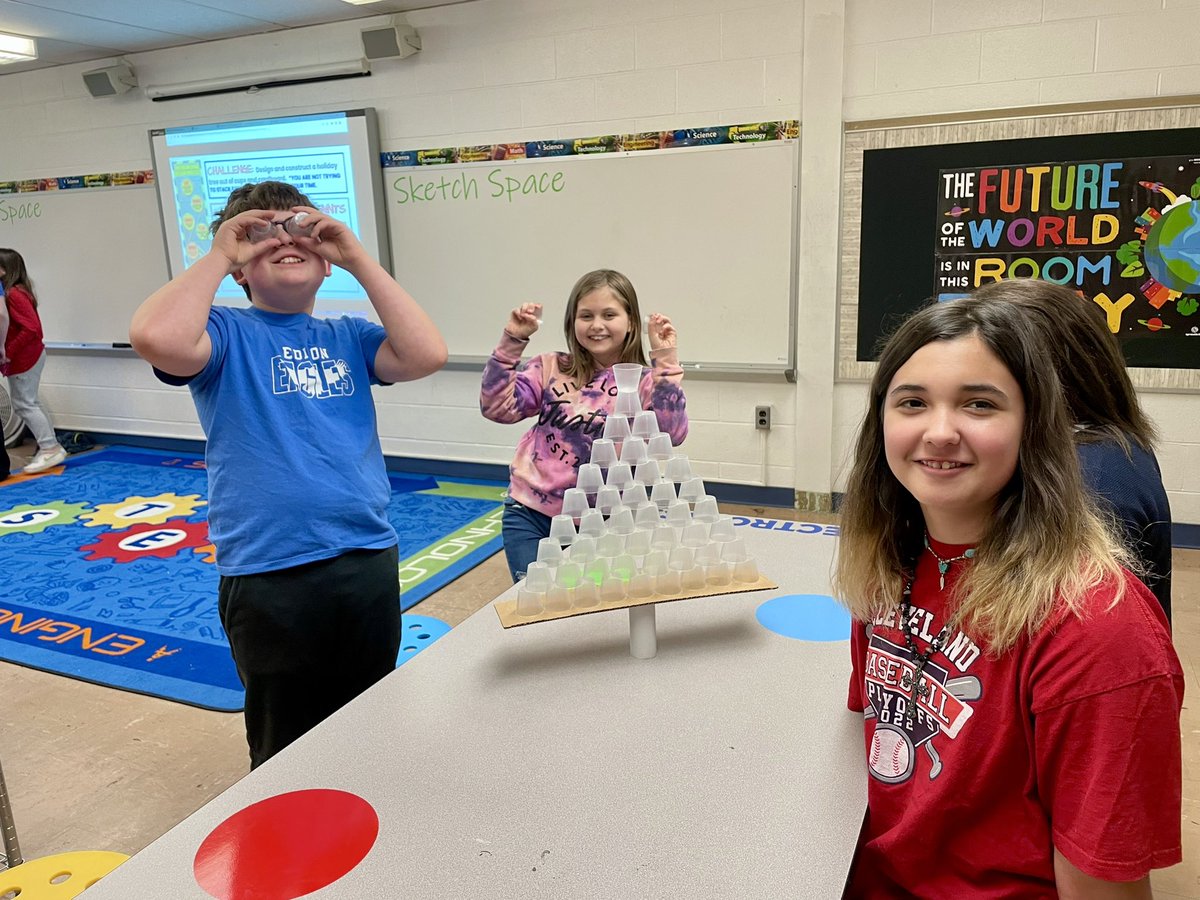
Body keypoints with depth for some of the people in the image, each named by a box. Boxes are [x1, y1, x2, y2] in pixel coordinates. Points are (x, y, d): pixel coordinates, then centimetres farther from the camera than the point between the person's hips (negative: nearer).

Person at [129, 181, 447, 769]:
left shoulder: (347, 338, 9)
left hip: (369, 561, 4)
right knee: (287, 752, 14)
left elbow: (426, 355, -9)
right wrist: (218, 255, -10)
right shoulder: (227, 334, -1)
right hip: (269, 577, -4)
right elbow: (155, 337, -24)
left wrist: (357, 258, -5)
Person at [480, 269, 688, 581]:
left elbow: (671, 434, -20)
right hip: (530, 513, 1)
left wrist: (665, 361, -23)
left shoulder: (645, 382, -4)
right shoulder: (551, 368, 1)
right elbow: (497, 407, -7)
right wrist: (512, 341, -14)